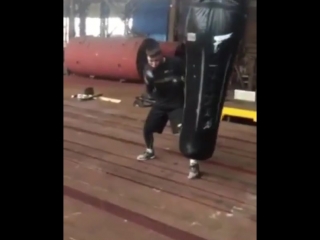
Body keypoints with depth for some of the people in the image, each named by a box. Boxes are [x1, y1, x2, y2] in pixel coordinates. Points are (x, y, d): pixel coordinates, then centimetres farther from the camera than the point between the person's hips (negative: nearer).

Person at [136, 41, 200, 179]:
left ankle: (193, 164, -11)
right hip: (160, 104, 5)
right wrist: (148, 83, -22)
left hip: (178, 104, -5)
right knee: (147, 128, 11)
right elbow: (150, 91, -4)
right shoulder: (148, 69, -7)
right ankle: (150, 152, 40)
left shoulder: (175, 63, -20)